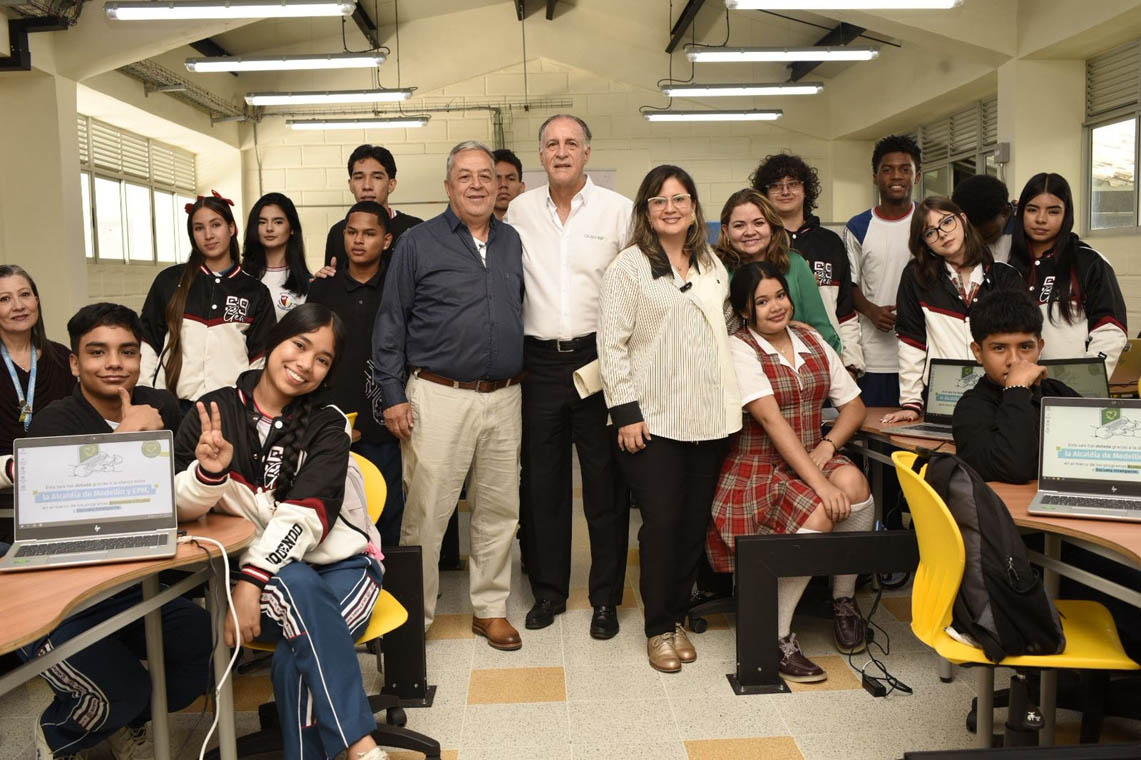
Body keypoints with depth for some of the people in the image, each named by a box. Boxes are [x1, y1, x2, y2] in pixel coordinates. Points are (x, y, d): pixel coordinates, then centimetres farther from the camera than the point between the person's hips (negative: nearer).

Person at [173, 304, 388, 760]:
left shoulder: (328, 426, 0)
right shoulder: (214, 411, 3)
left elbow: (304, 514, -14)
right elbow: (177, 508, -3)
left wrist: (251, 581, -28)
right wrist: (209, 470, -25)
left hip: (336, 563, 0)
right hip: (262, 574, 0)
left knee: (301, 652, -32)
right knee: (300, 588, -34)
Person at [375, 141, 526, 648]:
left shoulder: (512, 242, 13)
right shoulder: (418, 243, 0)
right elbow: (390, 323, -1)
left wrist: (524, 378, 14)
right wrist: (393, 395, -6)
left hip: (504, 398, 5)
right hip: (439, 396, -4)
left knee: (499, 510, 11)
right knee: (425, 512, -1)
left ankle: (491, 609, 26)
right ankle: (415, 615, 15)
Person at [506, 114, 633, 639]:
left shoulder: (618, 210, 0)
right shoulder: (520, 211, 8)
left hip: (598, 358, -2)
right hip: (539, 361, 3)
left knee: (605, 482, 4)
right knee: (541, 481, 10)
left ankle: (606, 597, 19)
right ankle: (548, 590, 25)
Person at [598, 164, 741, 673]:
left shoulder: (713, 266, 14)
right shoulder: (629, 266, -3)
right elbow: (612, 343, -8)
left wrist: (730, 398, 14)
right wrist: (625, 411, -13)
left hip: (709, 417, 5)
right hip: (653, 417, -5)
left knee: (695, 521, 10)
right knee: (661, 522, -1)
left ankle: (678, 617, 26)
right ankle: (658, 628, 15)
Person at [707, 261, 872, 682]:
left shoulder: (813, 343, 11)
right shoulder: (740, 348, -8)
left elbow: (854, 405, 10)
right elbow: (772, 419, -19)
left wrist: (827, 447, -11)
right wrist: (819, 484, -27)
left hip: (811, 460, 5)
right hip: (759, 469, -5)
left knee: (852, 482, -27)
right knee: (818, 516, -30)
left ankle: (843, 599, -4)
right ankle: (777, 637, -13)